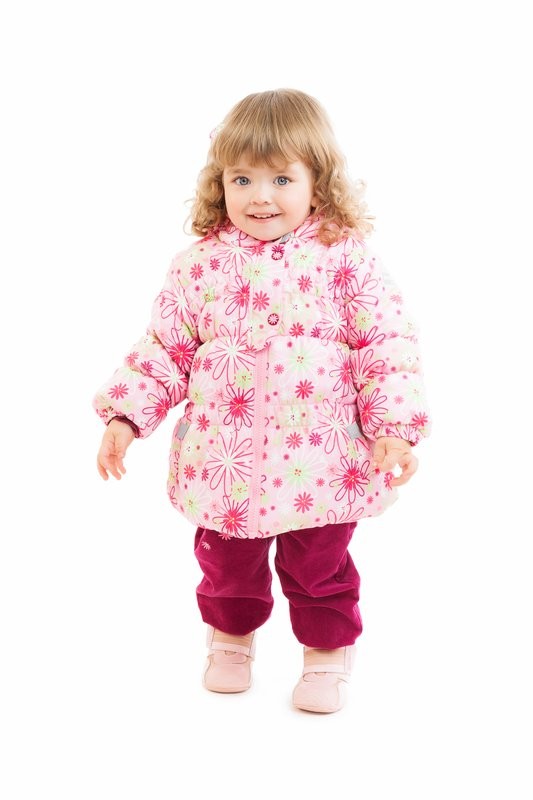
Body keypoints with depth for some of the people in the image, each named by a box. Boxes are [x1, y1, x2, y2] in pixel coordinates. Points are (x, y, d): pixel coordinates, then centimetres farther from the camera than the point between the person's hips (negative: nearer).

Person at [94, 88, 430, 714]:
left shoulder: (346, 259, -8)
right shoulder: (200, 265, -3)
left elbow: (388, 345, -7)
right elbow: (164, 349, 3)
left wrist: (394, 426, -16)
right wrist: (125, 416, -4)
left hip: (321, 463, -2)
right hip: (223, 462, 2)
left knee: (320, 568, 14)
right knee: (225, 566, 20)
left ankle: (327, 657, 38)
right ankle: (230, 639, 47)